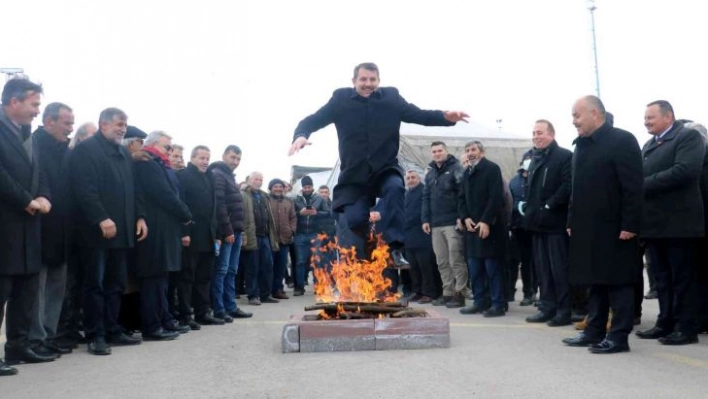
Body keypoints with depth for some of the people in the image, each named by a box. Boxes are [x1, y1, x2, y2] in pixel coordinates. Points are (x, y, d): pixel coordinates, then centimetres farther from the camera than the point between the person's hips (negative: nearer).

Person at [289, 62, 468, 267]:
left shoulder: (391, 97, -1)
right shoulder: (341, 99, -2)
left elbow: (420, 115, -3)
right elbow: (312, 120, -2)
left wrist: (446, 117, -22)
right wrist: (301, 135, -25)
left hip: (385, 169, 0)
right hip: (355, 173, 1)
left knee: (395, 188, -31)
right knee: (355, 219, -10)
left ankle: (395, 247, -26)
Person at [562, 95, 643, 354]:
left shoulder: (622, 140, -9)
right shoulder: (582, 146, 15)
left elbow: (633, 188, -14)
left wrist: (629, 225, -18)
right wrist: (573, 222, 13)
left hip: (614, 228, -7)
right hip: (589, 229, 8)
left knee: (618, 281, 1)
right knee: (596, 281, 13)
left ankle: (619, 336, 8)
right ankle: (594, 331, 22)